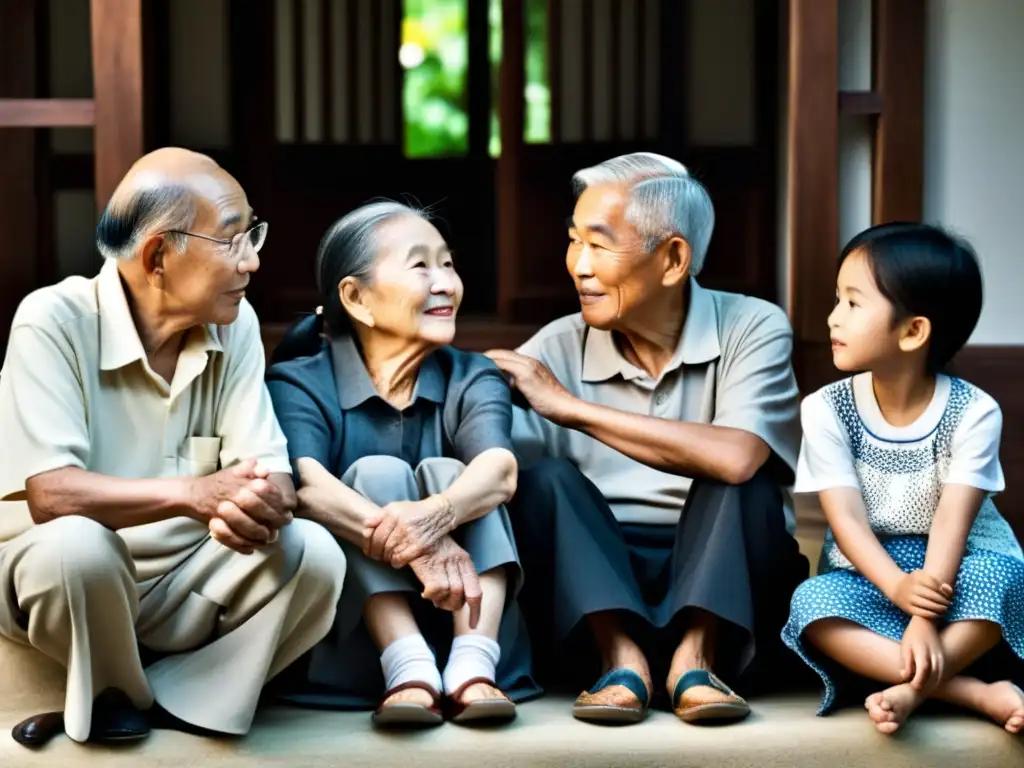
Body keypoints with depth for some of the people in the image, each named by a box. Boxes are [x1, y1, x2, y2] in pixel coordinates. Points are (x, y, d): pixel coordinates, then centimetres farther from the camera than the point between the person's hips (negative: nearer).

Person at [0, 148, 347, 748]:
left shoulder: (234, 323, -2)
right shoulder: (56, 321, -17)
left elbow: (269, 469, -9)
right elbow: (49, 493, -27)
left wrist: (261, 502, -35)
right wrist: (195, 494, -40)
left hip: (186, 582, 4)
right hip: (72, 580, -4)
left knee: (314, 554, -21)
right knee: (76, 545, -37)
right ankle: (117, 699, -4)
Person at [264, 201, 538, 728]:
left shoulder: (471, 380, 6)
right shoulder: (299, 383, -2)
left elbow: (500, 469, -18)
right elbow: (303, 484, -24)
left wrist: (436, 515, -42)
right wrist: (412, 543, -42)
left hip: (460, 614, 2)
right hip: (348, 637, -2)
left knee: (447, 475, -18)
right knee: (377, 474, -20)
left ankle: (473, 669, -36)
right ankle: (409, 672, -39)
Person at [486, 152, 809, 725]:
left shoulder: (752, 329, -9)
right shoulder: (559, 348, -2)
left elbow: (735, 458, -28)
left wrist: (571, 407, -23)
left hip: (725, 585, -2)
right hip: (594, 586, 2)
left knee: (737, 474, -27)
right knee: (545, 479, -23)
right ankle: (623, 659, -33)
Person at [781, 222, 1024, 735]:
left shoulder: (972, 412, -11)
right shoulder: (827, 410, -6)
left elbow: (952, 521, -21)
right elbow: (846, 517, -15)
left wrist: (925, 617, -36)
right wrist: (900, 588, -34)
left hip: (956, 576, -2)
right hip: (872, 579, 2)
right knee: (812, 602, -31)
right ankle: (980, 694, -37)